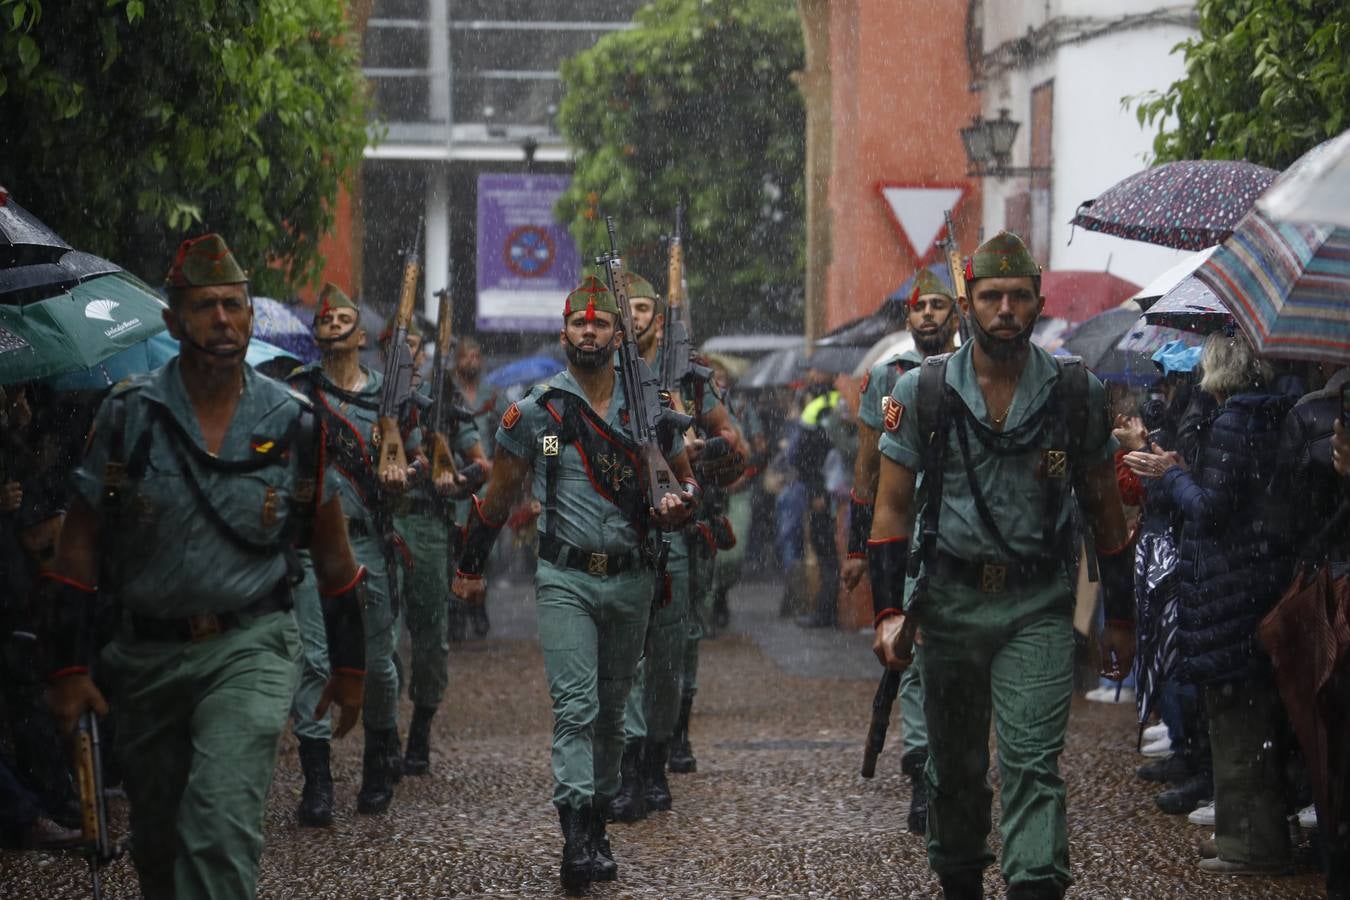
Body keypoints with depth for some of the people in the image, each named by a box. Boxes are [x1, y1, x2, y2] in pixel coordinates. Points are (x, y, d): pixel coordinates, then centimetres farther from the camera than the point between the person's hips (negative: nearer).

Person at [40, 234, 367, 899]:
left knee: (221, 825, -20)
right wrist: (68, 668, -2)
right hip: (147, 655, 2)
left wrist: (349, 668, 14)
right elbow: (78, 547, 2)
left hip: (249, 650, -2)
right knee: (157, 842, 12)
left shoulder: (294, 425, 0)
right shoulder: (128, 415, -2)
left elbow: (332, 553, 11)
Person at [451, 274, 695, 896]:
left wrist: (677, 502, -9)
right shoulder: (534, 412, -1)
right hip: (565, 580, -3)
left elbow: (685, 478, 16)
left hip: (631, 581, 3)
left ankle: (597, 826, 23)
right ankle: (576, 839, -21)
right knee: (575, 707, -14)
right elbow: (499, 495, 9)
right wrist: (470, 568, 14)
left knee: (612, 710, 11)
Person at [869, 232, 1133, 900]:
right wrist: (889, 612, -7)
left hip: (1039, 604, -1)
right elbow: (892, 506, 2)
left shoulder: (1077, 393, 1)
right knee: (954, 764, 11)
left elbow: (1103, 507, 9)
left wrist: (1119, 617, 9)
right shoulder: (922, 392, 0)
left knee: (1033, 762, -12)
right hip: (951, 600, 1)